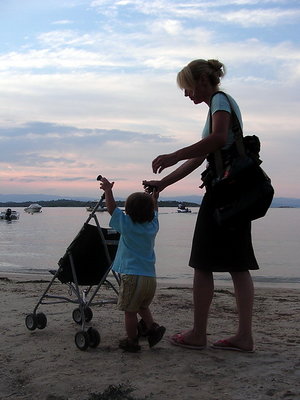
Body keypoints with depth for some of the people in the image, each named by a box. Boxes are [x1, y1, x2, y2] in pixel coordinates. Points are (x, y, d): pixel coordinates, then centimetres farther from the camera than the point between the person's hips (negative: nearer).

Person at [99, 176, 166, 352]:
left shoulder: (126, 224, -6)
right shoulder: (153, 226, 6)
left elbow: (112, 208, 1)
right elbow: (153, 213, 27)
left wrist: (108, 190, 11)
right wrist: (154, 198, 38)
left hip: (132, 277, -5)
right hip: (150, 277, 5)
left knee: (130, 312, 6)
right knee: (143, 307, 25)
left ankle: (132, 341, 13)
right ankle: (152, 327, 9)